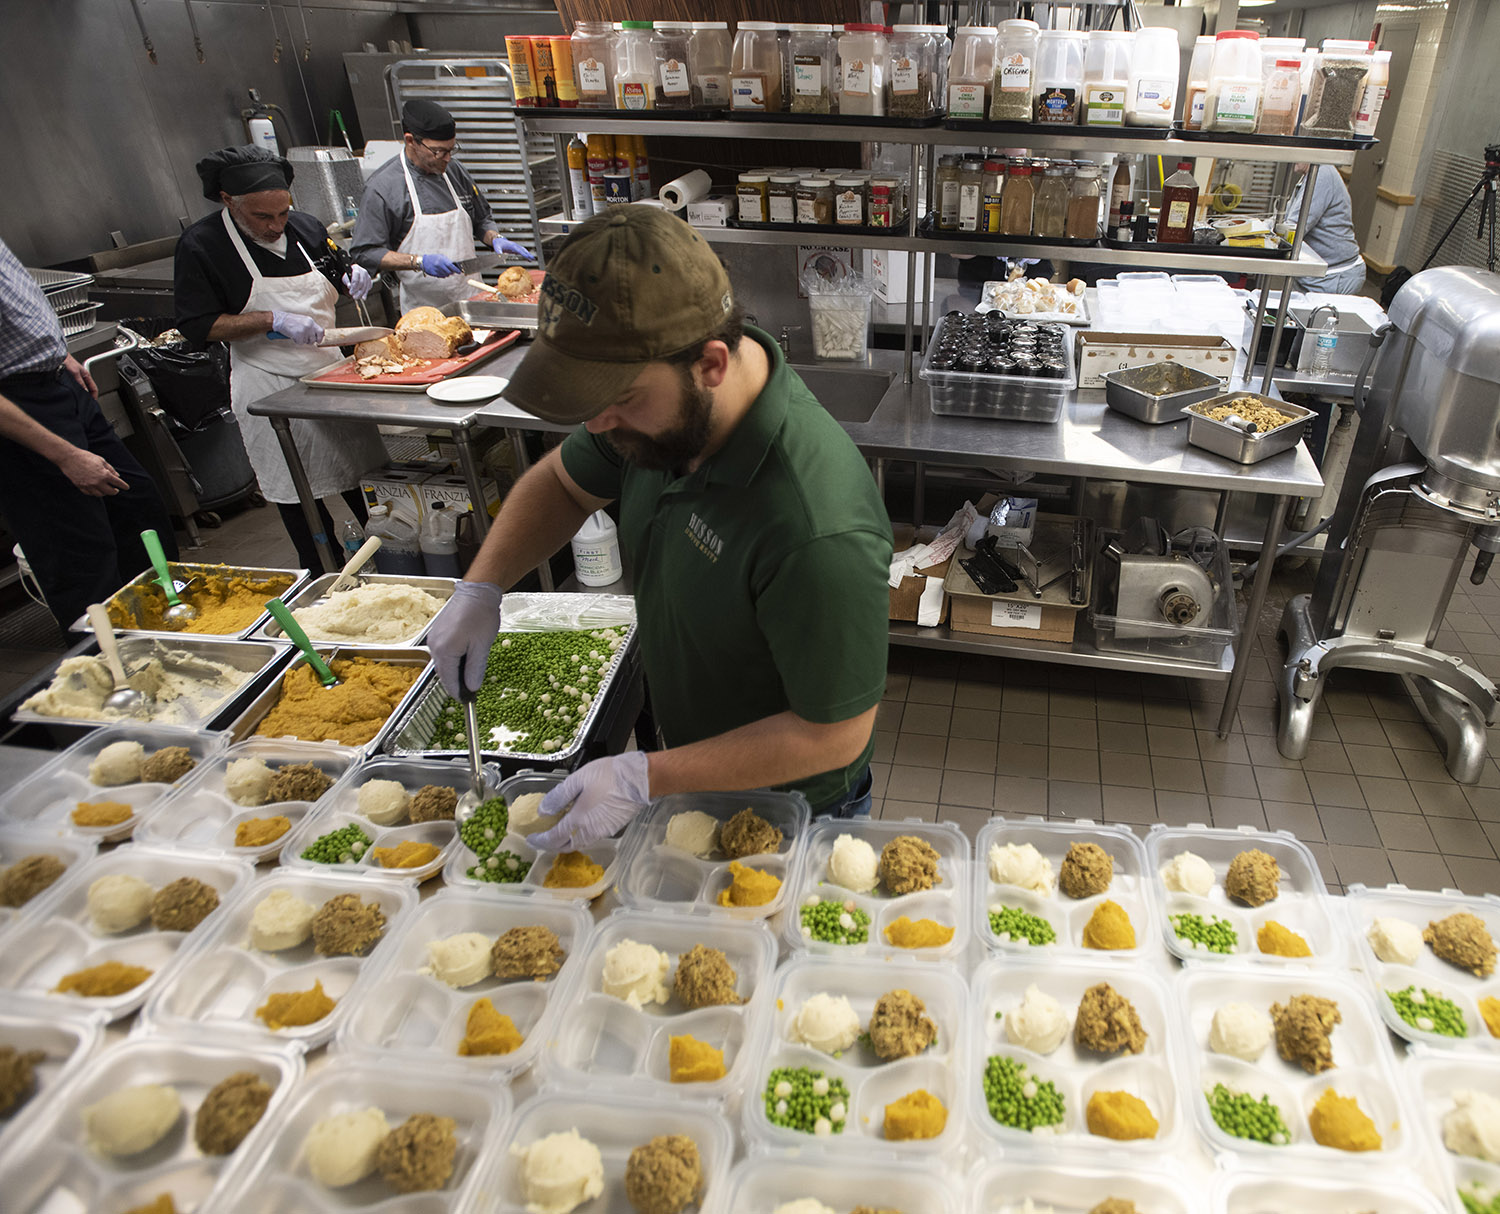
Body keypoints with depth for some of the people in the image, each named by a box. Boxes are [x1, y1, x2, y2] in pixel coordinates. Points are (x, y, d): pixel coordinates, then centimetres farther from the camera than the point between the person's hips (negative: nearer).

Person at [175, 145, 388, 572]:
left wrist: (351, 276, -3)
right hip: (269, 385, -5)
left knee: (356, 464, 14)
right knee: (295, 488, 2)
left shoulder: (305, 227, 4)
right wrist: (273, 320, -23)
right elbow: (198, 325, -14)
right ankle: (321, 578, 17)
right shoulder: (201, 245, -12)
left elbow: (332, 281, 21)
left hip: (328, 368, 5)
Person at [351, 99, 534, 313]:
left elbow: (480, 221, 21)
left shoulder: (455, 171, 8)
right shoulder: (382, 187, -9)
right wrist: (419, 262, -22)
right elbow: (365, 253, -10)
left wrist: (495, 239, -1)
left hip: (471, 298, 5)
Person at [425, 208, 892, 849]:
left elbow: (835, 735, -31)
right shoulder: (664, 403, -16)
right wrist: (481, 586, -10)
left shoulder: (819, 532, -42)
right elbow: (563, 482, 4)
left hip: (790, 805, -6)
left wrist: (645, 778, -30)